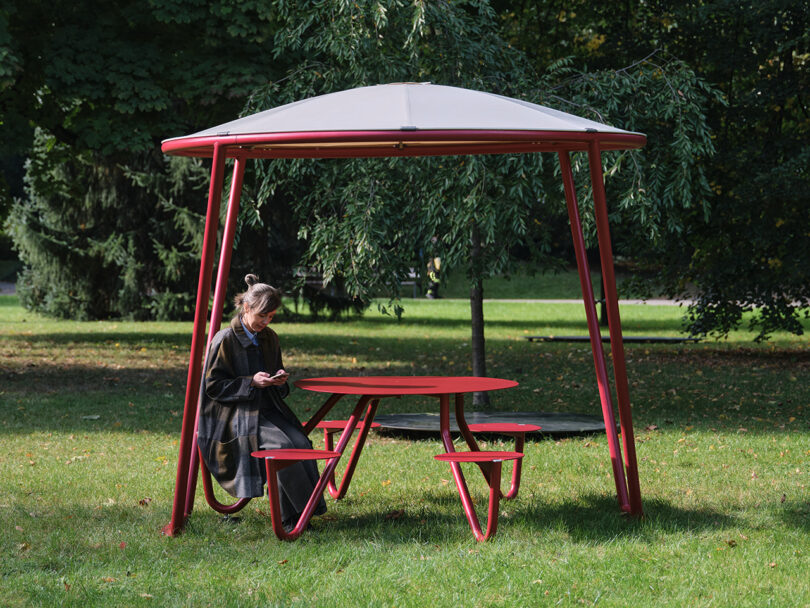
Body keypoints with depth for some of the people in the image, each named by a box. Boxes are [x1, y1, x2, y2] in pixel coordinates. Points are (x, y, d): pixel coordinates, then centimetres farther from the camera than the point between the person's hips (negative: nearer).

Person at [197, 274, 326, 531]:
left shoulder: (269, 338, 14)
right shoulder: (225, 340, -7)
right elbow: (213, 385, -8)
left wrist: (279, 379, 0)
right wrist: (251, 382, -17)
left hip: (269, 410, 6)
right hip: (238, 416, -6)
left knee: (301, 442, -23)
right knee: (282, 445, -30)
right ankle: (291, 515, -21)